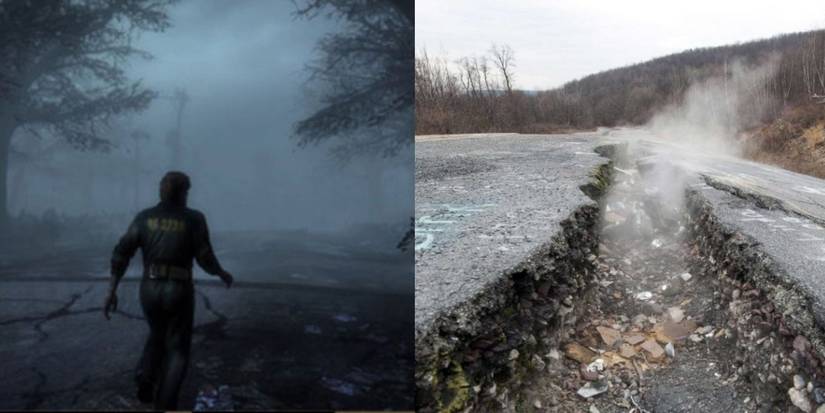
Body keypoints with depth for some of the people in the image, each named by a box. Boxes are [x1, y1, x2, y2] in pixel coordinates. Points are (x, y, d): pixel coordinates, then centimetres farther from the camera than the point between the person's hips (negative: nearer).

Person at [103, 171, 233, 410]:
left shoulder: (144, 217, 2)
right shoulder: (194, 219, -7)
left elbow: (121, 254, -4)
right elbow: (205, 259, -10)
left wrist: (111, 292, -1)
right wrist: (222, 273, 10)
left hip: (149, 290, 3)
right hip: (179, 292, -3)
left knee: (158, 335, 31)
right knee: (178, 350, 12)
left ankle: (145, 383, 15)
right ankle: (165, 407, 3)